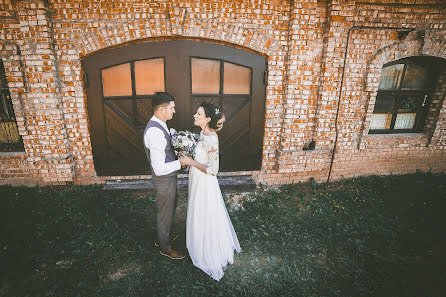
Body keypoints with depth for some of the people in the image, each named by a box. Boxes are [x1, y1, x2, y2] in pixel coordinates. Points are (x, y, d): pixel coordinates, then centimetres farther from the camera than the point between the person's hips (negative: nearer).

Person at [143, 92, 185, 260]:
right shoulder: (155, 132, -31)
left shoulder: (158, 125, 1)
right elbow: (159, 169, -33)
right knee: (165, 213, 12)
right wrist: (181, 162, -24)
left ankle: (163, 238, 51)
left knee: (169, 209, 27)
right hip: (164, 180, -10)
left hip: (168, 177, 10)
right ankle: (165, 248, 37)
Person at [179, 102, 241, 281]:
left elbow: (212, 170, -27)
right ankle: (205, 246, 50)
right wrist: (188, 155, 3)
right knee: (200, 216, 26)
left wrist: (190, 162, -22)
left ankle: (209, 255, 34)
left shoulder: (211, 139, -28)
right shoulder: (203, 133, 1)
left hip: (205, 183, -9)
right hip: (197, 180, 9)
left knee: (205, 218, 10)